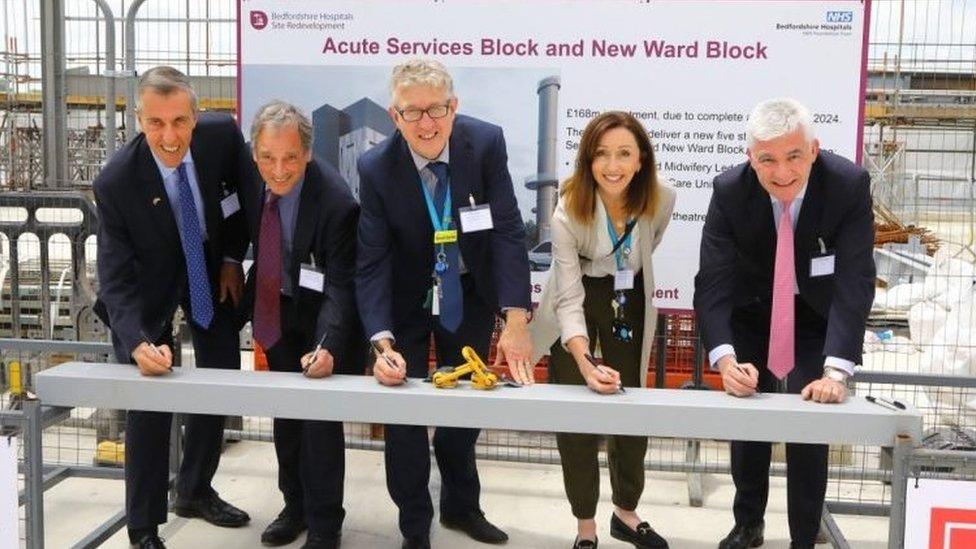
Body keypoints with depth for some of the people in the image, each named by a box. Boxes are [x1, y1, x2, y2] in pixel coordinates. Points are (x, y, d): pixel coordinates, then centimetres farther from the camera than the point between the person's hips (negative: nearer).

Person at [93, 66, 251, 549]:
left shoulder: (222, 134, -25)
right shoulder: (116, 182, -32)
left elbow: (241, 187, -1)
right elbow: (116, 280, -29)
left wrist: (233, 258, -3)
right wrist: (138, 343, -45)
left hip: (210, 270, 4)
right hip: (149, 283, -3)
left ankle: (195, 491, 29)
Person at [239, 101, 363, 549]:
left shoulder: (336, 201, -32)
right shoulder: (253, 177, -16)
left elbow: (340, 285, -31)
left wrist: (327, 346, -44)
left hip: (324, 314, -6)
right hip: (278, 308, 6)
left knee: (321, 417, -5)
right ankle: (295, 505, 36)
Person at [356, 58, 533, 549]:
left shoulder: (486, 143, -22)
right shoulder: (376, 168, -23)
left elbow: (508, 231, -22)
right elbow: (371, 262, -22)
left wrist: (516, 319, -31)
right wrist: (383, 343, -35)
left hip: (470, 294, 2)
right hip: (405, 300, -1)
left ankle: (461, 506, 40)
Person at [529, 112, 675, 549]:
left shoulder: (661, 200, -22)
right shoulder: (568, 211, -30)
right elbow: (569, 298, -33)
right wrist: (586, 364, -45)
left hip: (630, 303, 3)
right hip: (578, 301, -3)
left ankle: (626, 513, 30)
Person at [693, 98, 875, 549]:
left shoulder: (849, 185, -28)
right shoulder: (729, 191, -26)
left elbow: (855, 283, -32)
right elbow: (713, 283, -28)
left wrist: (836, 372, -43)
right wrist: (727, 361, -44)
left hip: (818, 316, -1)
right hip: (751, 313, 2)